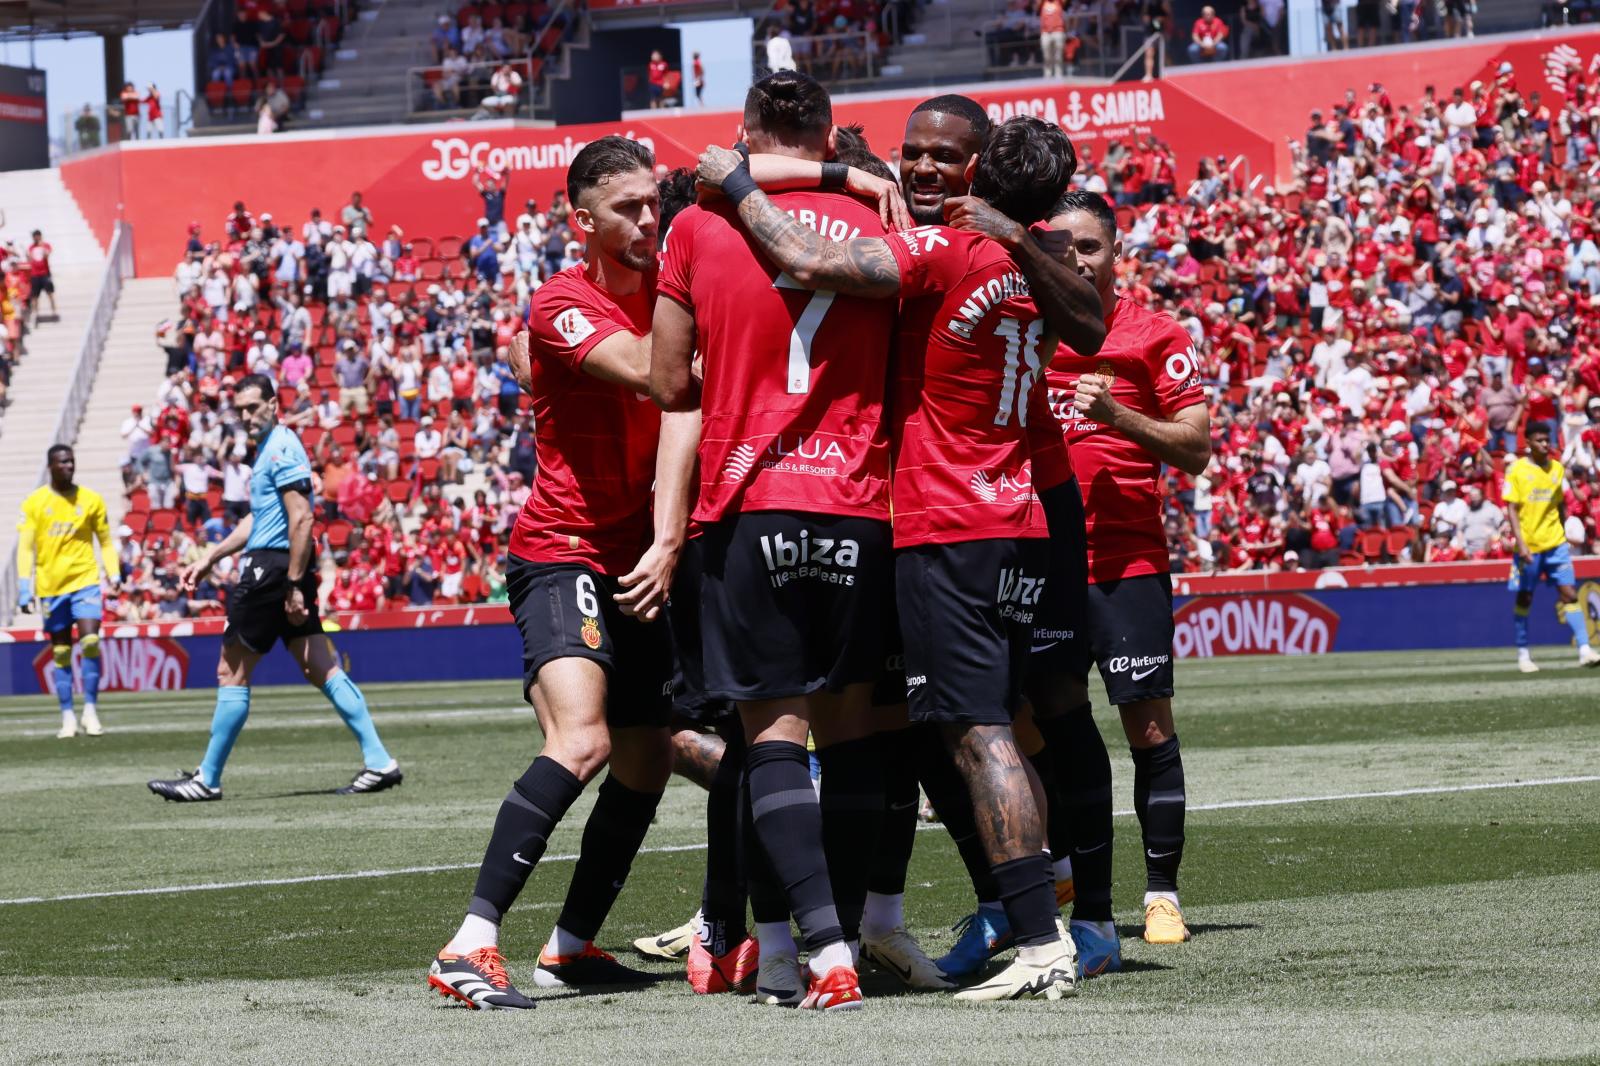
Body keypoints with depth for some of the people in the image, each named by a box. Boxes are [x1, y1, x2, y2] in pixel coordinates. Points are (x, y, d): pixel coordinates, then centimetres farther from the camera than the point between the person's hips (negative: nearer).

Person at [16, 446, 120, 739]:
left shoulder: (91, 500, 4)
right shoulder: (35, 503, 1)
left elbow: (106, 541, 10)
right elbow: (25, 546, -1)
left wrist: (114, 574, -2)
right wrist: (24, 586, -8)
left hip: (85, 581, 0)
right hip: (50, 585, 0)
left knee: (90, 642, -15)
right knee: (61, 652, 5)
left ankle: (91, 710, -6)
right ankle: (67, 717, 10)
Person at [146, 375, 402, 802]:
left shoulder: (282, 448, -12)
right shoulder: (267, 449, 19)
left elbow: (301, 519, -19)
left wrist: (293, 586, -22)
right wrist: (208, 559, 29)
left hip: (273, 570, -10)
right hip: (282, 572, 10)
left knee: (232, 672, -1)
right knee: (322, 669, 5)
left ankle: (207, 779, 5)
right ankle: (379, 763, 0)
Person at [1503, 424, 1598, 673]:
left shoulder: (1557, 468, 7)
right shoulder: (1517, 470, -6)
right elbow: (1512, 510, -9)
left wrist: (1564, 537, 15)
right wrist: (1520, 544, -17)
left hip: (1555, 543, 3)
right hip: (1529, 546, -3)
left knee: (1569, 594, -6)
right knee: (1524, 598, 6)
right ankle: (1523, 654, 16)